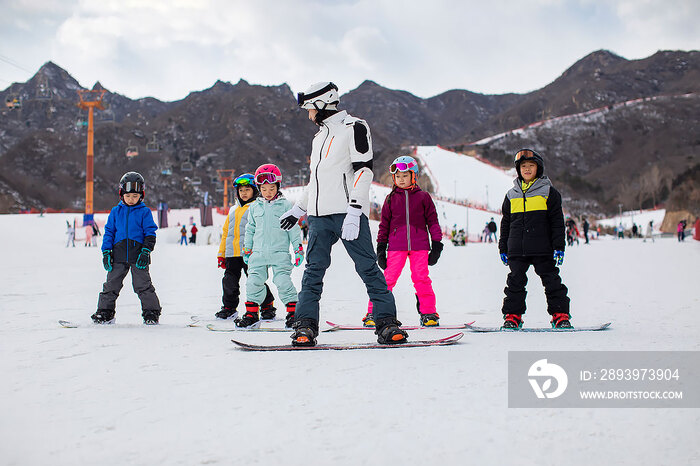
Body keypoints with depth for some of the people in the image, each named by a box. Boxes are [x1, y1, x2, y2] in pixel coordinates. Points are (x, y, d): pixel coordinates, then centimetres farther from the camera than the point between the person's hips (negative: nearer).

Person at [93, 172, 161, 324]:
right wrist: (106, 252, 4)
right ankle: (105, 312, 15)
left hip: (138, 256, -3)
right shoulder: (116, 212, 10)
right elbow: (109, 232, 12)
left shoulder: (144, 212, 2)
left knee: (143, 285, -2)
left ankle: (151, 312, 6)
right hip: (119, 256, 3)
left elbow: (150, 233, 1)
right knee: (111, 284, 5)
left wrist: (145, 251, -9)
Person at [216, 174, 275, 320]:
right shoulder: (233, 210, 22)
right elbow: (225, 232, 25)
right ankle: (229, 308, 22)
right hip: (232, 253, 6)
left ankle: (267, 307, 7)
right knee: (229, 281, 8)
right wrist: (221, 253, 20)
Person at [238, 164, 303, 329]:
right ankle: (251, 312, 12)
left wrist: (298, 249, 1)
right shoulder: (255, 207, 11)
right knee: (254, 281, 0)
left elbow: (293, 228, 4)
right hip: (259, 252, 3)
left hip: (280, 253, -3)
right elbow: (250, 229, 20)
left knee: (283, 281, -12)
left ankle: (293, 311, -2)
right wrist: (247, 249, 19)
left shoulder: (285, 205, 2)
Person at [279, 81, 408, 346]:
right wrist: (298, 210, 31)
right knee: (313, 270, 0)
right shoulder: (319, 136, 24)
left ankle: (386, 323, -4)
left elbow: (363, 171, -10)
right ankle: (305, 326, 1)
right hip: (319, 215, 7)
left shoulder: (354, 128, 0)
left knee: (367, 268, -7)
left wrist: (353, 212, -18)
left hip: (348, 213, -7)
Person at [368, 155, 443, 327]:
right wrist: (381, 249, 9)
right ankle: (374, 313, -1)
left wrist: (436, 245, 7)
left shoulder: (422, 197, 8)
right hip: (396, 246, 0)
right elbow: (384, 224, 13)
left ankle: (428, 313, 11)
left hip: (419, 245, 0)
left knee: (421, 278, -3)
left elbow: (432, 221, 11)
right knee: (388, 278, -7)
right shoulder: (391, 198, 11)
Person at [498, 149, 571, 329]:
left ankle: (560, 315, 7)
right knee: (515, 282, 4)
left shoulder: (549, 192, 4)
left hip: (543, 249, -3)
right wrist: (503, 248, 14)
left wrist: (559, 247, -5)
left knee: (552, 281, 0)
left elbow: (557, 221, 2)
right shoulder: (512, 195, 12)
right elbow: (505, 224, 18)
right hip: (517, 250, 3)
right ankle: (512, 316, 12)